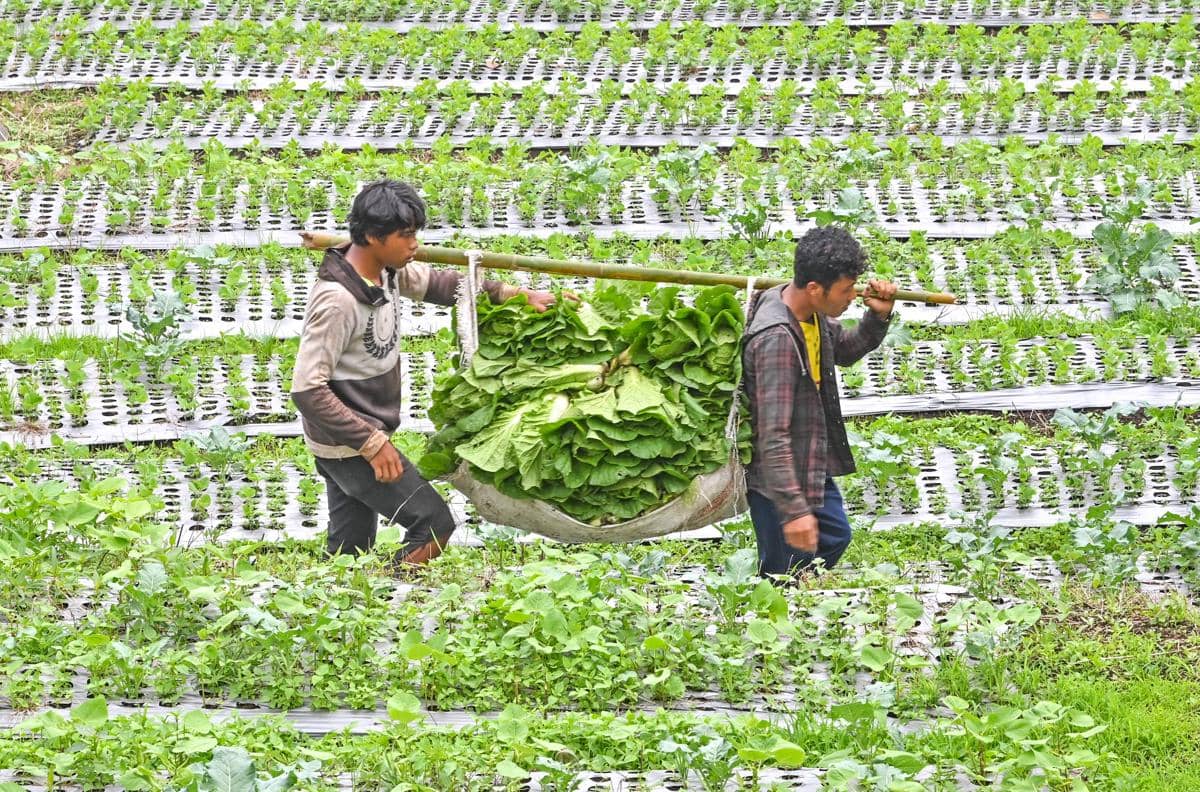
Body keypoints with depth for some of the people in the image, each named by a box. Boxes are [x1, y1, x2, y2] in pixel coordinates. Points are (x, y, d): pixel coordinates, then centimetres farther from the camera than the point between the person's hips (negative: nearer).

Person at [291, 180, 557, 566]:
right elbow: (307, 389, -28)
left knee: (350, 549, 15)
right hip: (346, 446, -9)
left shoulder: (387, 271, 0)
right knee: (435, 523, -5)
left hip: (361, 439, 9)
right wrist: (372, 443, -26)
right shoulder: (337, 301, -28)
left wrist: (516, 294, 14)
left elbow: (439, 284, 20)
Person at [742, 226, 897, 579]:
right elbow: (773, 437, -35)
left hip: (814, 467, 10)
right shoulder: (776, 339, -34)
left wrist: (877, 318, -1)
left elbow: (844, 351, 19)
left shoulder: (815, 312, -5)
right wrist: (794, 510, -36)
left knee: (835, 537, 28)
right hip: (778, 482, -10)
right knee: (786, 574, 3)